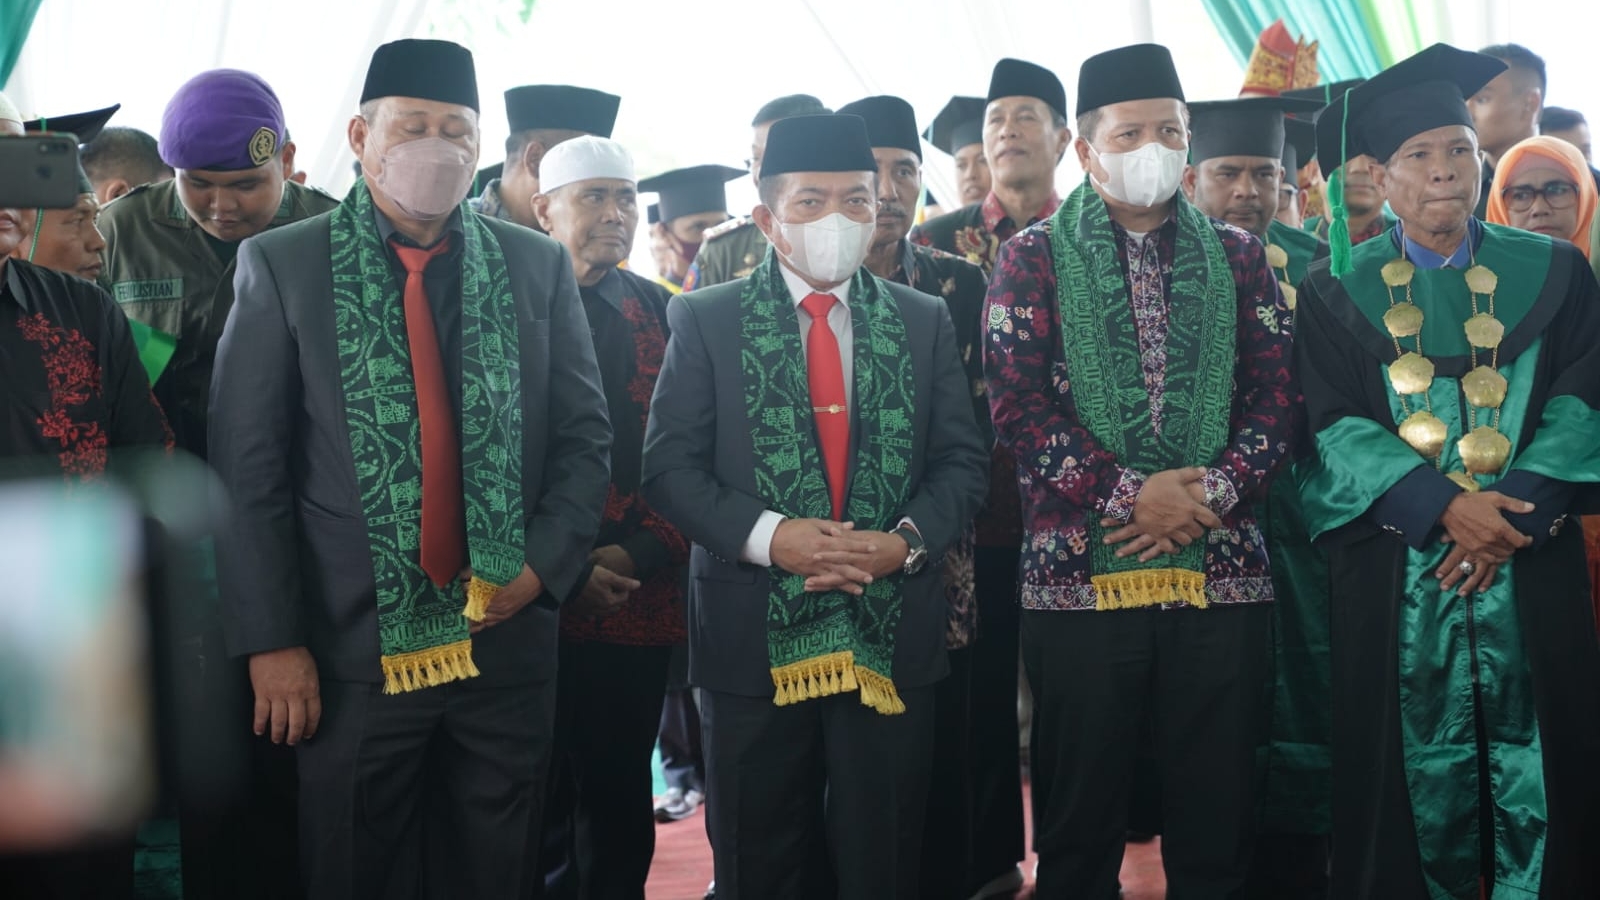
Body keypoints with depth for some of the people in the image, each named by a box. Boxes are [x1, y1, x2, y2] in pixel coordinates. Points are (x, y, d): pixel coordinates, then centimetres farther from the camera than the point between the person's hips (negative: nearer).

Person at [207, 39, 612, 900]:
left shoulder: (538, 266, 5)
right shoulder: (282, 265, -1)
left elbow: (584, 435, 9)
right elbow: (247, 470, -3)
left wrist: (543, 563, -5)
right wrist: (270, 640, -7)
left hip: (508, 633, 2)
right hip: (351, 646, -2)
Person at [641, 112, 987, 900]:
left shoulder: (924, 321, 8)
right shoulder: (705, 319, 1)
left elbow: (961, 461, 6)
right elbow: (669, 464, -4)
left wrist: (909, 539, -13)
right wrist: (766, 535, -18)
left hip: (889, 634, 2)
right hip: (754, 635, -1)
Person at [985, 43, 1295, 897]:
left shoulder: (1238, 256, 12)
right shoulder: (1032, 257, 4)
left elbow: (1274, 395, 6)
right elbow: (1018, 403, -5)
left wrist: (1210, 493, -10)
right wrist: (1128, 493, -13)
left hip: (1222, 570, 2)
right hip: (1078, 571, -2)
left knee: (1217, 824, 7)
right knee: (1078, 825, 6)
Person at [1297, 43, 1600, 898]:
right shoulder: (1336, 290, 5)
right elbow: (1333, 424, -4)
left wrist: (1513, 509, -15)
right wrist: (1443, 506, -17)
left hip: (1530, 564, 1)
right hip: (1394, 567, -1)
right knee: (1416, 766, 3)